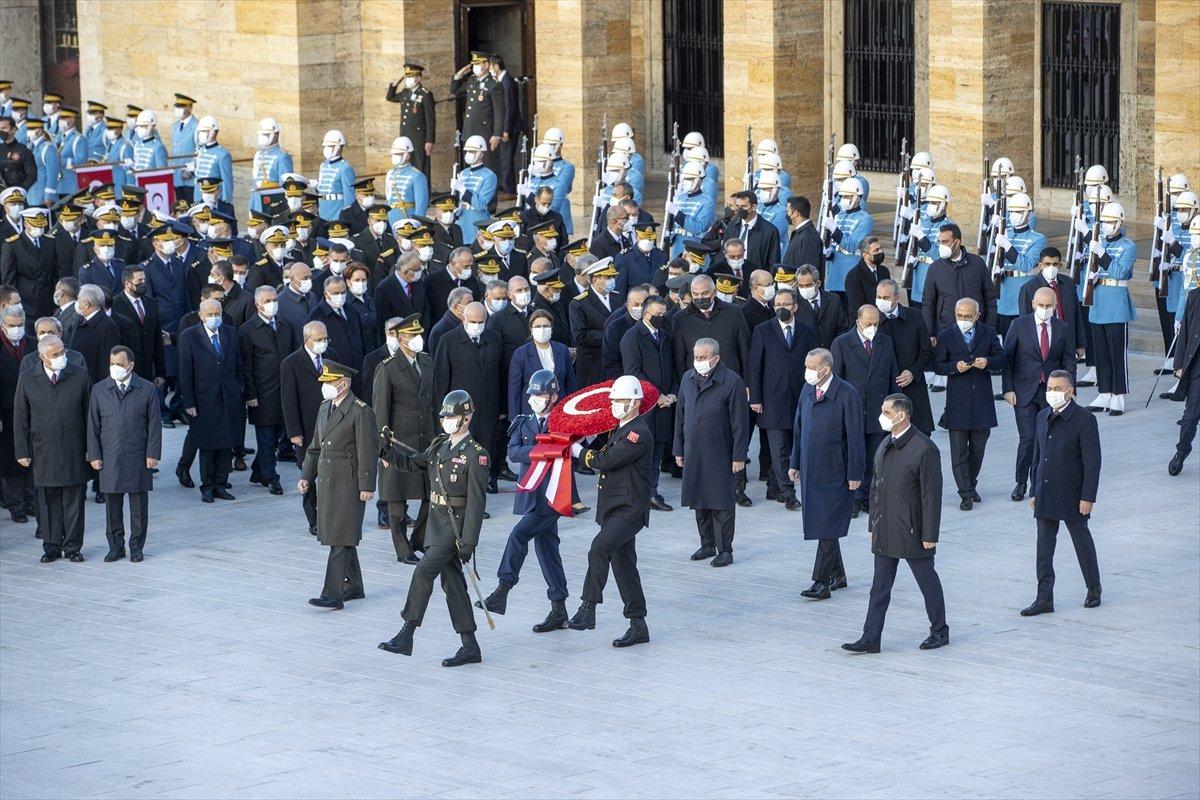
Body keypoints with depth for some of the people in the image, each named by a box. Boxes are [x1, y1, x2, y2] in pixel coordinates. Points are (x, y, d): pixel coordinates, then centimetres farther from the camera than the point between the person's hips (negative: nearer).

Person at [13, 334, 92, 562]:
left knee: (73, 500, 4)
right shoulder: (27, 380, 0)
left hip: (74, 453, -1)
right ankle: (51, 545, 16)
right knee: (48, 501, 6)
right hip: (43, 455, 1)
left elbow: (90, 414, 3)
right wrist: (22, 451, 0)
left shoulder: (80, 376, -1)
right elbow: (20, 419, 4)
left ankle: (72, 546, 14)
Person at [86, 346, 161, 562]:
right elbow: (93, 425, 6)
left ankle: (136, 546, 15)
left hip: (138, 458, -1)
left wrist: (152, 454, -4)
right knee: (112, 505, 5)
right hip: (109, 459, 1)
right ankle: (116, 546, 15)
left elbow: (154, 424, 2)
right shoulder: (99, 390, 5)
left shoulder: (147, 389, 1)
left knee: (139, 505, 4)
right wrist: (94, 455, 0)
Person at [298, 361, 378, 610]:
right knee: (339, 537, 15)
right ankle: (354, 587, 27)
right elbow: (315, 446, 20)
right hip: (327, 480, 8)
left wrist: (367, 486, -15)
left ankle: (332, 594, -12)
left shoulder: (361, 412, -12)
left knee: (340, 538, -10)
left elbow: (368, 452, -13)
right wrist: (306, 475, 13)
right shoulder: (325, 408, 13)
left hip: (349, 483, -8)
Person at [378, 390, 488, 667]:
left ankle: (406, 636, -10)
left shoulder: (475, 454, -14)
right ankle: (470, 647, 14)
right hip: (437, 521, 8)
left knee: (423, 572, -15)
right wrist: (391, 449, 4)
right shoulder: (440, 444, 10)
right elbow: (416, 462, 24)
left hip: (456, 524, -8)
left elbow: (476, 501, -17)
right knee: (452, 581, 9)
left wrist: (468, 542, -20)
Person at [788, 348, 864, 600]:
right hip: (810, 470, 7)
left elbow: (855, 437, -12)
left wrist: (855, 474, -12)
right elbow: (799, 428, 15)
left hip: (835, 472, -7)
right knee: (822, 525, 13)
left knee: (828, 527, -7)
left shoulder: (846, 394, -13)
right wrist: (794, 463, 15)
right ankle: (837, 575, 25)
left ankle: (822, 582, -5)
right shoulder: (807, 390, 7)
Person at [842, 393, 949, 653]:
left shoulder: (924, 449, -15)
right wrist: (873, 524, 15)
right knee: (880, 587, 7)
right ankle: (871, 639, 8)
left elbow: (931, 495, -16)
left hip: (912, 533, -7)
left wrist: (930, 535, -17)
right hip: (884, 532, 7)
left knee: (928, 583, 8)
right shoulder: (885, 446, 10)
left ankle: (939, 632, 22)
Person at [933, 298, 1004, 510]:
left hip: (982, 397, 2)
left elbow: (1000, 356, 9)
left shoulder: (988, 333, 5)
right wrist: (955, 367, -18)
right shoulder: (946, 336, 0)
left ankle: (971, 485, 27)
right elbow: (938, 365, 0)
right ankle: (966, 493, -3)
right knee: (959, 449, -5)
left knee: (978, 446, 11)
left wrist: (988, 362, -12)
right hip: (957, 397, -2)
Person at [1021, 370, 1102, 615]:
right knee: (1044, 547, 5)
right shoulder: (1043, 417, 7)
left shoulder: (1084, 419, -13)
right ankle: (1044, 599, 9)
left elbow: (1092, 462, -13)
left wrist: (1088, 497, -15)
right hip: (1045, 497, 6)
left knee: (1082, 542, 10)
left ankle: (1094, 589, 27)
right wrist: (1034, 491, 14)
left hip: (1072, 495, -5)